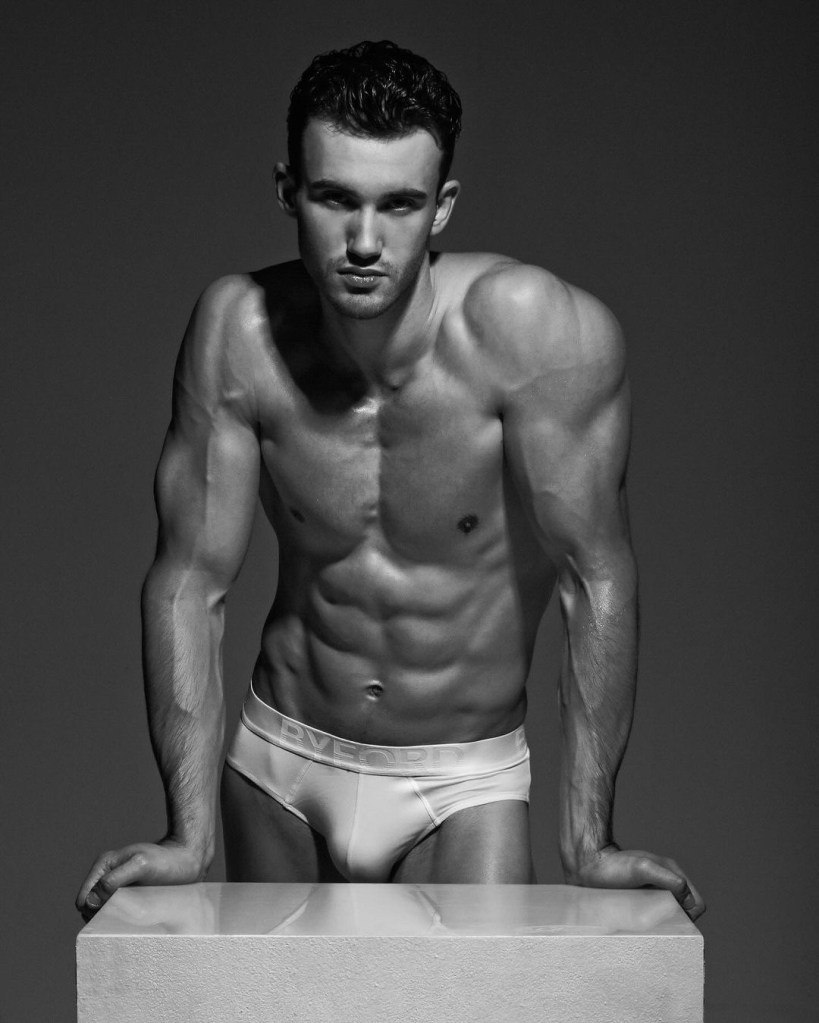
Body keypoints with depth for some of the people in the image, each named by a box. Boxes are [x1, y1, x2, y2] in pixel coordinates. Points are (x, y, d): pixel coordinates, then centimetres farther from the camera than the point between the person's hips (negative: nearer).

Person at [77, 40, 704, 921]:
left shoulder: (533, 330, -23)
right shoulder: (239, 332, -15)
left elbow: (594, 577, -20)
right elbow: (191, 578, -11)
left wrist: (589, 840, -22)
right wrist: (189, 833, -16)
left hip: (464, 782, -2)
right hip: (280, 764, 2)